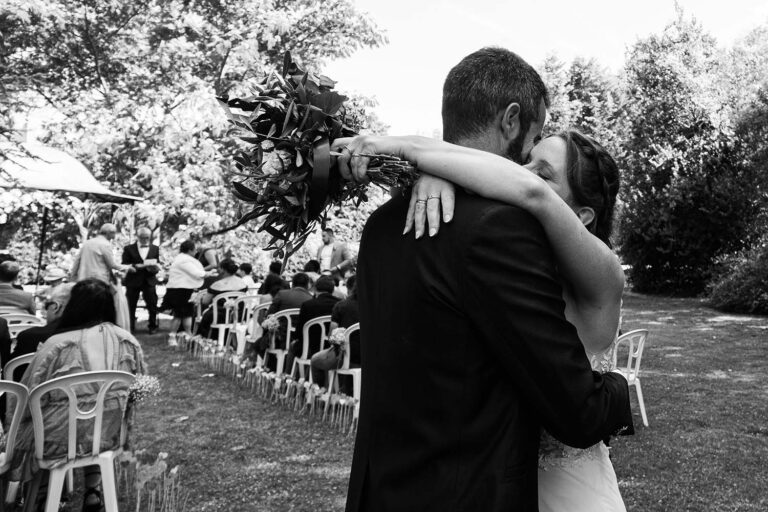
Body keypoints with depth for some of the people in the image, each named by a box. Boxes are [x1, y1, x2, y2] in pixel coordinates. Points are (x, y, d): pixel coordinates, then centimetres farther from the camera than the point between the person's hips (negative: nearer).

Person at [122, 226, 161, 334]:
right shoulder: (129, 248, 3)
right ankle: (130, 327, 13)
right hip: (133, 281, -1)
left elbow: (158, 265, 9)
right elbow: (124, 265, -2)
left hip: (149, 281, 1)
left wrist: (155, 267, -15)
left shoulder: (155, 249, 10)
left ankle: (152, 326, 14)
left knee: (152, 305, -1)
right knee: (130, 306, 1)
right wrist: (137, 266, -19)